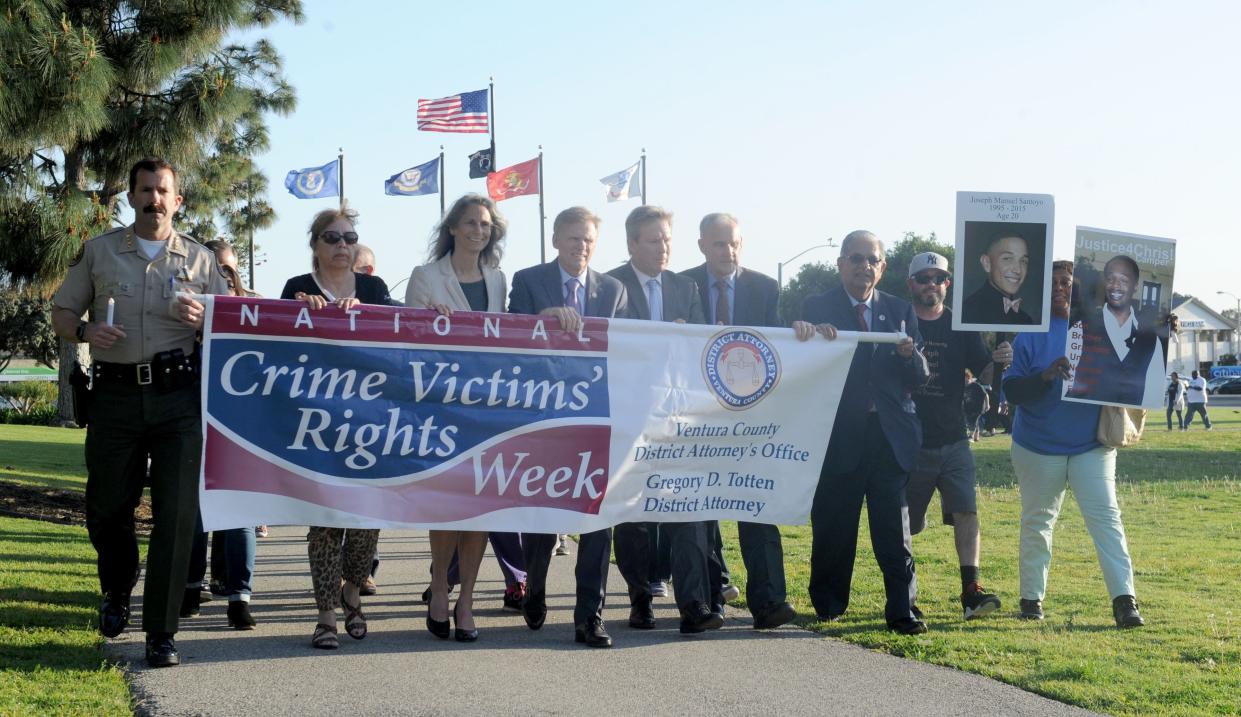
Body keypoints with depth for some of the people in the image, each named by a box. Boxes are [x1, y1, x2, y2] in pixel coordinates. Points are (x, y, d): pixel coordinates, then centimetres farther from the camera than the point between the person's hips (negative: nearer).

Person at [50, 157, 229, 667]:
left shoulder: (200, 259, 10)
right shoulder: (98, 251, 10)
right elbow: (62, 313, 11)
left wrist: (202, 319, -10)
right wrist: (85, 331, -11)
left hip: (179, 396, -1)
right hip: (116, 394, 1)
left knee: (176, 514, -5)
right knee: (106, 507, 9)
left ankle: (161, 633, 3)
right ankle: (118, 588, 40)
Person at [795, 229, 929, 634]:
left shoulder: (900, 312, 11)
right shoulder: (817, 309, 4)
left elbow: (920, 379, 7)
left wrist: (909, 354, -14)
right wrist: (810, 336, -25)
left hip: (890, 437, 2)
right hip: (840, 437, -1)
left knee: (895, 532, -1)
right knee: (833, 528, 7)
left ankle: (902, 611, 4)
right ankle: (829, 605, 22)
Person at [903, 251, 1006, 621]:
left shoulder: (961, 326, 7)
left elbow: (983, 373, 3)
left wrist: (997, 361, -19)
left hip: (953, 440, 2)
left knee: (966, 510, -11)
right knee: (901, 523, 5)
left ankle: (971, 590, -12)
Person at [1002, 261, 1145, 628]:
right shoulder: (1030, 334, -1)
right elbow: (1011, 391, -6)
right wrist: (1045, 376, -24)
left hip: (1091, 446, 0)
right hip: (1038, 447, 0)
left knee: (1106, 517, -9)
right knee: (1036, 522, 9)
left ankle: (1124, 600, -11)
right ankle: (1031, 598, 20)